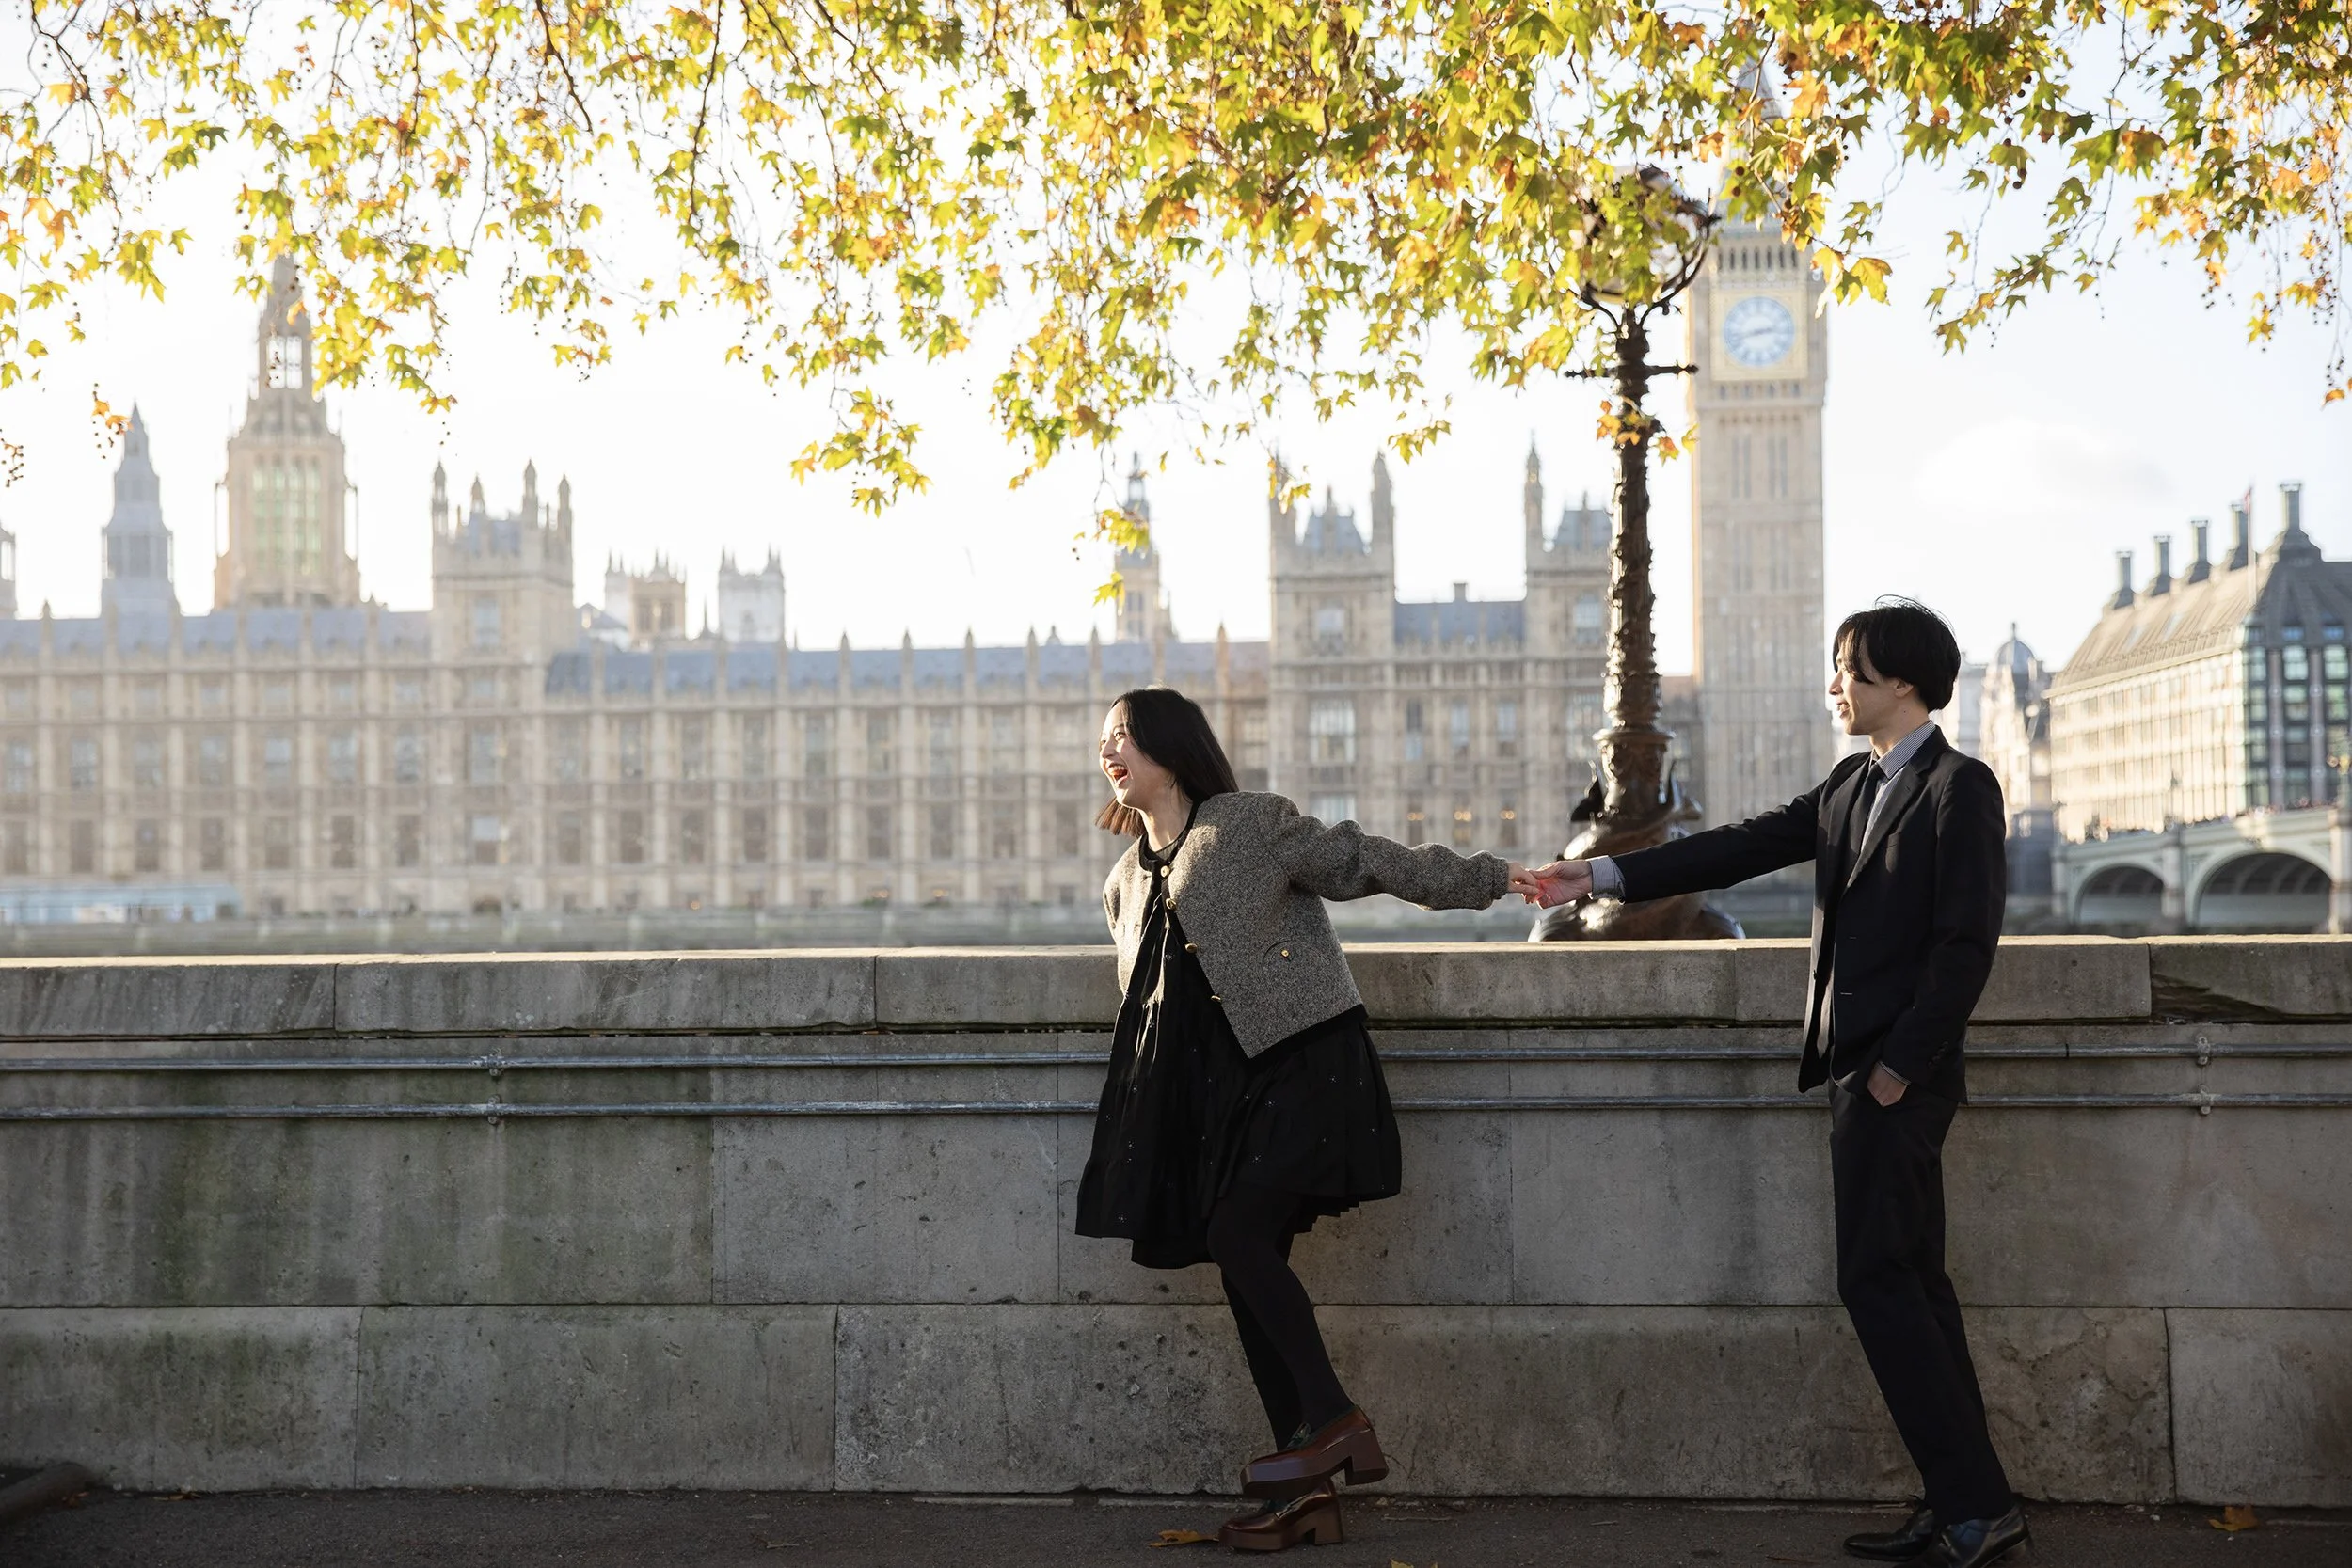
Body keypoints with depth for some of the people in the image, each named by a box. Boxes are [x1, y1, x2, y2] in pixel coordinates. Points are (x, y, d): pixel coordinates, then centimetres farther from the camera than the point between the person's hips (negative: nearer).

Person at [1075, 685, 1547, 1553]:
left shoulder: (1254, 823, -4)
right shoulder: (1126, 882, 16)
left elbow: (1367, 860, 0)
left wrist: (1484, 879, 3)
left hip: (1300, 1065, -7)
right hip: (1219, 1086, 7)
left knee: (1238, 1233, -21)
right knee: (1249, 1265, 0)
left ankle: (1332, 1419, -11)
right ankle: (1306, 1492, 3)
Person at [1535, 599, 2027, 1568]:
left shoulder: (1960, 788, -9)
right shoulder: (1851, 788, 16)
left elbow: (1967, 942, -15)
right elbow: (1742, 849, 13)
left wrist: (1902, 1064, -17)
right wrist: (1604, 878, 7)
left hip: (1900, 1070, -9)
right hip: (1857, 1063, 9)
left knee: (1877, 1279, -9)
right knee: (1908, 1281, 9)